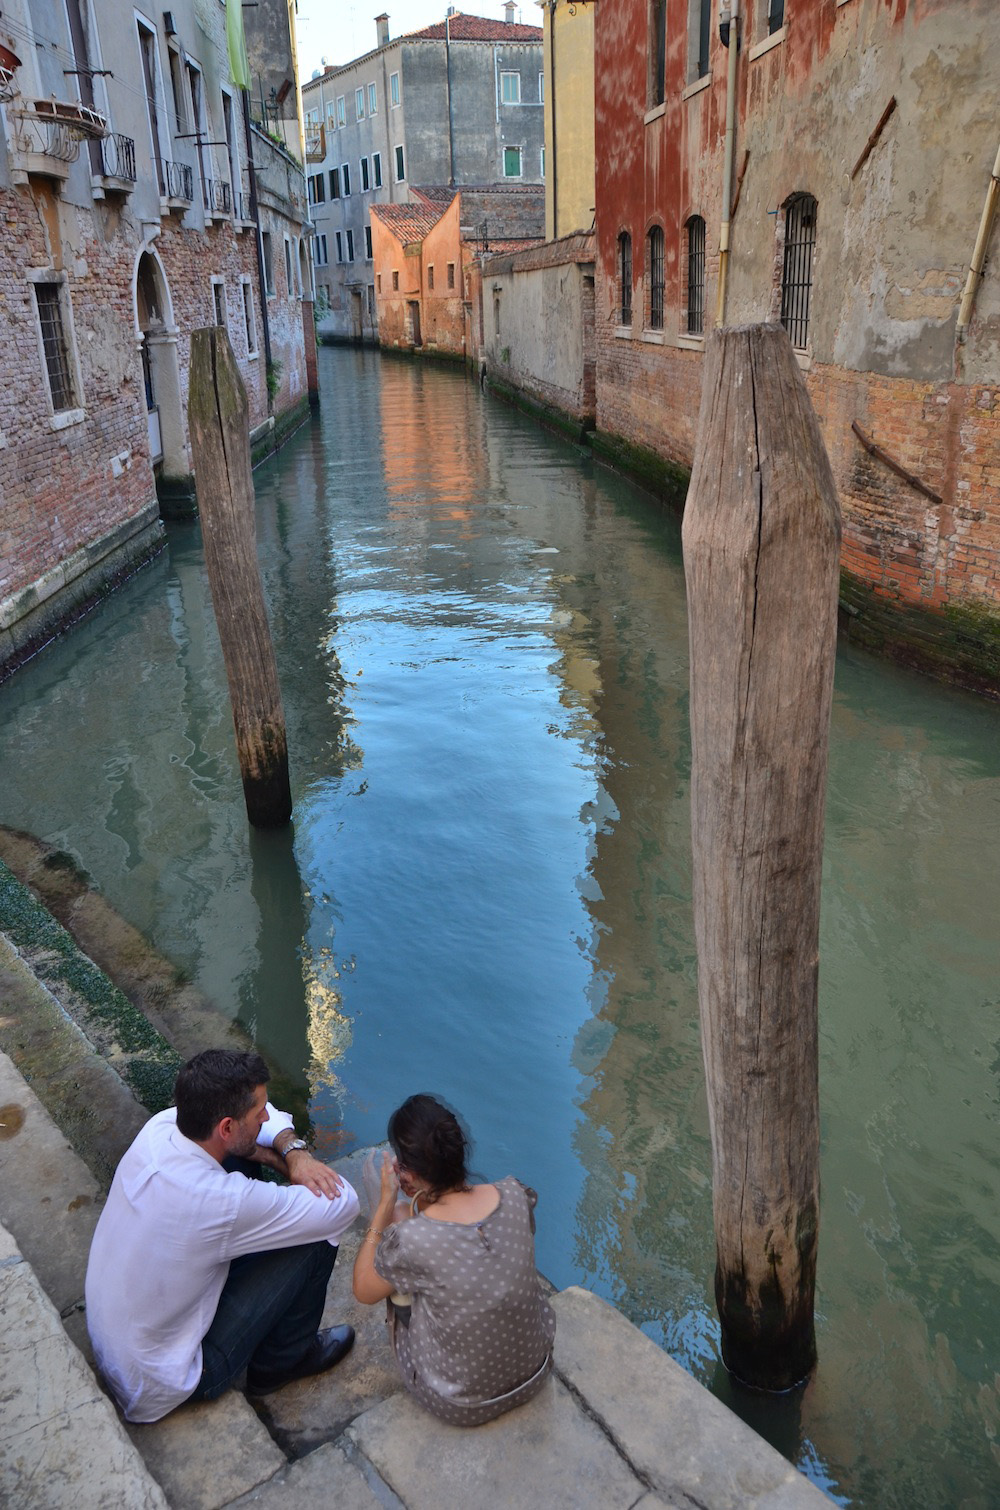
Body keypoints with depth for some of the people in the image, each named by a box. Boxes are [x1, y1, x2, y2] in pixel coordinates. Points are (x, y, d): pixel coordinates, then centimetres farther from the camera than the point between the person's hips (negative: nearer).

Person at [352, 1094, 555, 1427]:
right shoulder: (515, 1195, -21)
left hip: (461, 1406, -3)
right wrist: (427, 1197, 5)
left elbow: (364, 1291, -9)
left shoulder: (409, 1241, -32)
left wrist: (386, 1202, -9)